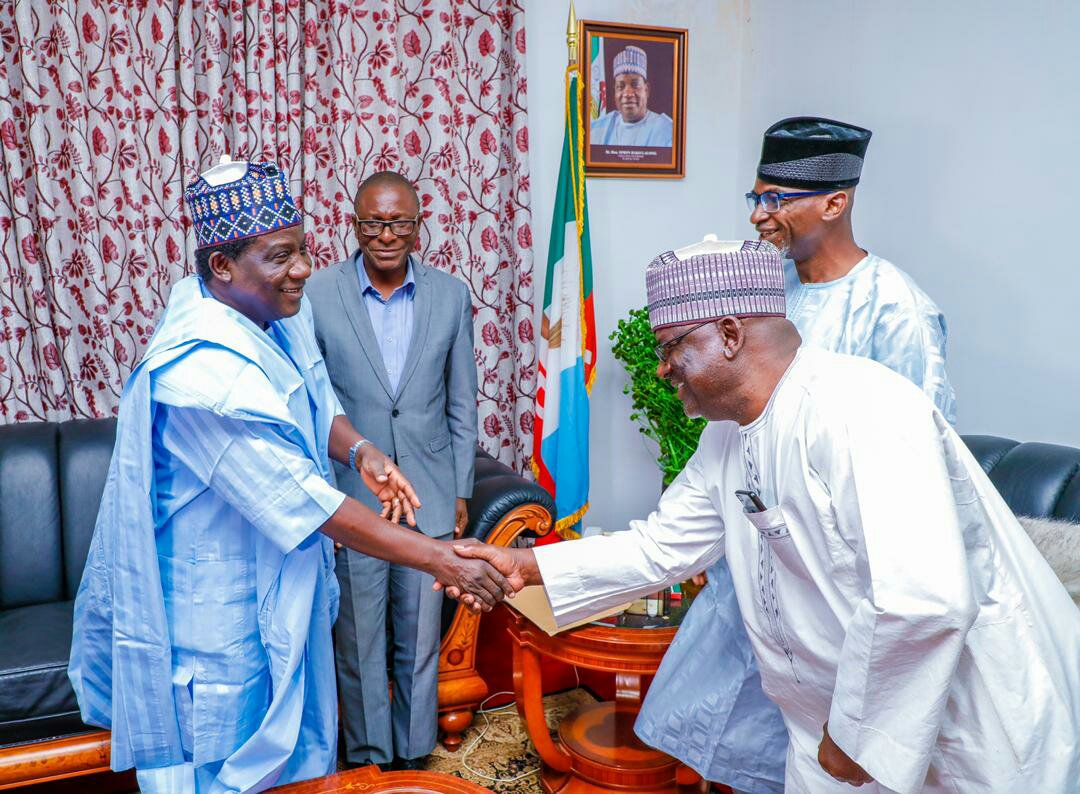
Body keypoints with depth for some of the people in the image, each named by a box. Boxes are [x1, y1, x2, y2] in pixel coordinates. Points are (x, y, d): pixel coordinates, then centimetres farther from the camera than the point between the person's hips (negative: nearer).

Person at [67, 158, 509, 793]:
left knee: (291, 729, 26)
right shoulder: (206, 374, -33)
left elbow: (318, 400, 9)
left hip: (281, 578, 8)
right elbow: (309, 504, -32)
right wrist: (439, 559, -29)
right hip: (222, 593, -8)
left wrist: (358, 449, -14)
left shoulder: (279, 312, -6)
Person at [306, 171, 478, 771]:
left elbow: (462, 405, 5)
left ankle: (414, 754, 35)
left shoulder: (451, 296, 0)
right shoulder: (316, 296, -7)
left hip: (429, 499, 2)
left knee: (421, 639, 14)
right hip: (351, 499, -1)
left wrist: (460, 491, 5)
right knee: (358, 641, 12)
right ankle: (369, 757, 34)